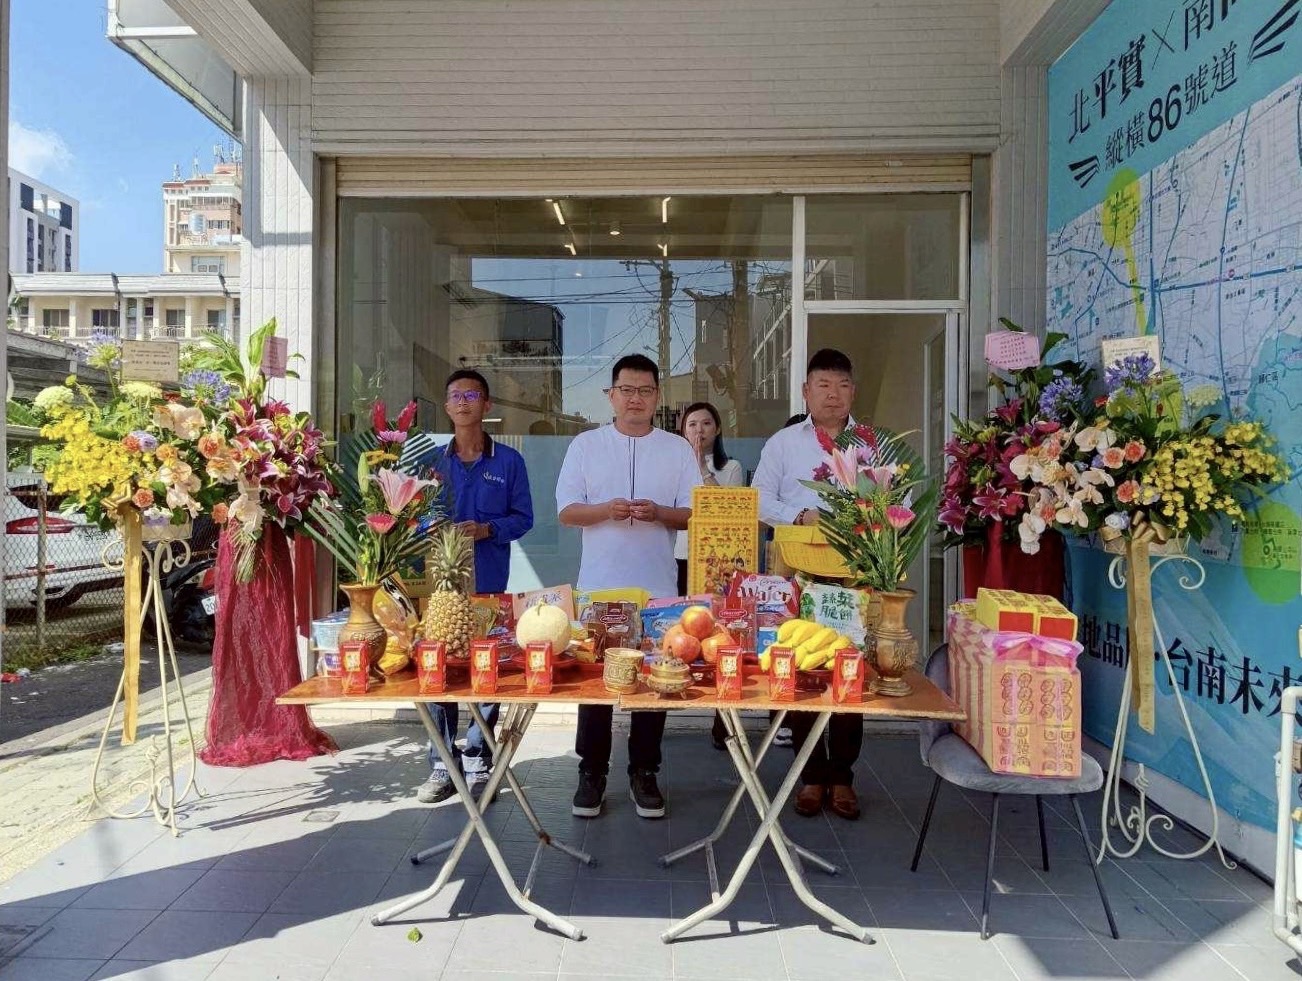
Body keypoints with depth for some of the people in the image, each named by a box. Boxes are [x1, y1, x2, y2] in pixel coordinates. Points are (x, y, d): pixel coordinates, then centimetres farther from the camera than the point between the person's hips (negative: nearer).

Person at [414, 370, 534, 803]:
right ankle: (442, 766, 14)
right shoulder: (432, 460, 11)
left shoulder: (509, 461, 4)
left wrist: (487, 530, -14)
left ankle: (477, 762, 15)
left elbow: (523, 517, 3)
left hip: (489, 583, -2)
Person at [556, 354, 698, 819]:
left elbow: (693, 514, 3)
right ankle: (592, 772, 19)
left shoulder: (679, 449, 6)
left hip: (657, 588, 1)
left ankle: (644, 773, 21)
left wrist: (658, 513, -17)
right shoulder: (585, 445, 5)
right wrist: (606, 510, -18)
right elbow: (566, 511, 1)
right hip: (598, 587, 0)